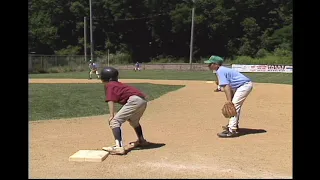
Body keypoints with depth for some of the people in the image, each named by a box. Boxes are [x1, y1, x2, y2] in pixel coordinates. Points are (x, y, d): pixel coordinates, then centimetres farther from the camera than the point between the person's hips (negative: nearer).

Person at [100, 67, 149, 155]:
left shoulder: (110, 85, 6)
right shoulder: (119, 84, 29)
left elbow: (111, 101, -8)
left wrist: (112, 116, -16)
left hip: (135, 100, -9)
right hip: (143, 101, 9)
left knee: (114, 121, -11)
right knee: (133, 121, 34)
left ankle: (119, 147, -27)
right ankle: (141, 141, 53)